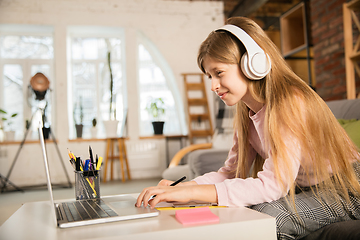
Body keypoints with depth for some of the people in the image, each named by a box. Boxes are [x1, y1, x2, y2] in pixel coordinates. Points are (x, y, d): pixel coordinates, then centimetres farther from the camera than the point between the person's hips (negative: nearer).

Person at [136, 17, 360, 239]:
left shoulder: (290, 103, -28)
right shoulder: (247, 112, -2)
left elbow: (272, 185, -35)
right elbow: (231, 172, -2)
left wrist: (191, 192, -38)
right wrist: (181, 187, -19)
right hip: (300, 188, 6)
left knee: (265, 214, -29)